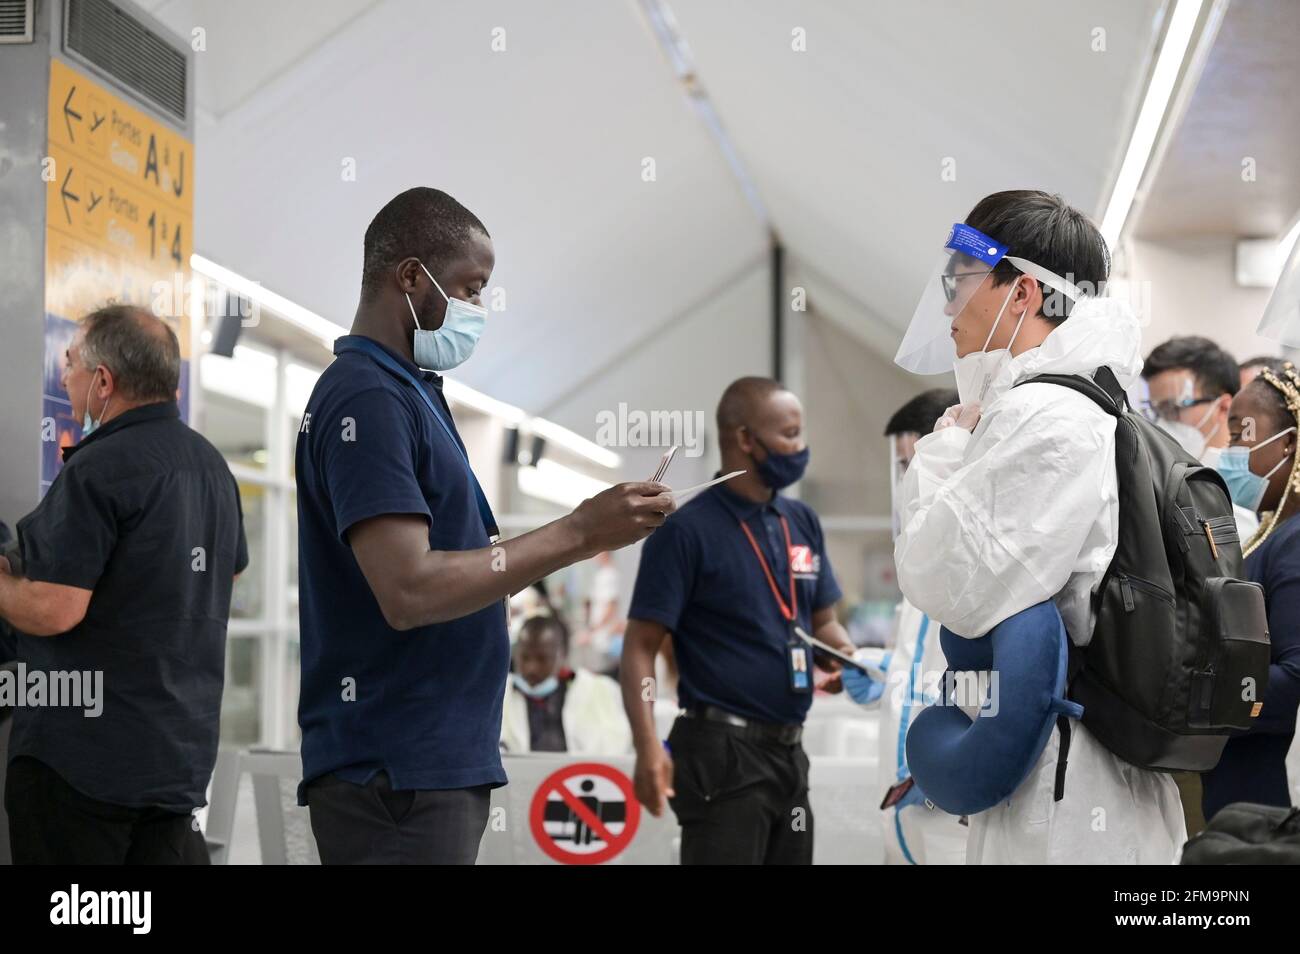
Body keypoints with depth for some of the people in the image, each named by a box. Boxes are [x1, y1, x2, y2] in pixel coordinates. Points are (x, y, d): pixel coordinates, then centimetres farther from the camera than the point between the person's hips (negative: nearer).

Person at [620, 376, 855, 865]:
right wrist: (649, 747, -24)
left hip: (789, 750, 7)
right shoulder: (687, 530, -9)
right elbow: (641, 647, -12)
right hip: (722, 752, -7)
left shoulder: (803, 522, 11)